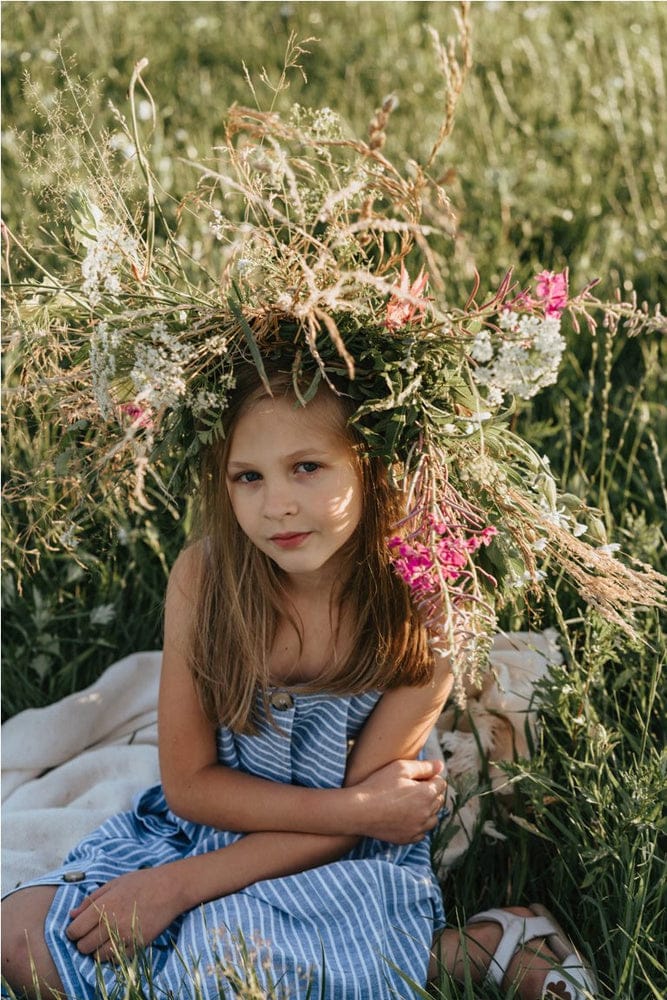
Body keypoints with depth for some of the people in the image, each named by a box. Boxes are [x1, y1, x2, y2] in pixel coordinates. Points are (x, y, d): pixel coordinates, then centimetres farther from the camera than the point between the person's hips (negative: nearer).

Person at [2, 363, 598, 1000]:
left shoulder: (417, 614, -20)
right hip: (203, 826, 4)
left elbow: (346, 830, -14)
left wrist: (177, 885, -21)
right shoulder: (205, 575, -16)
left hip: (350, 861, -3)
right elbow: (189, 782, -10)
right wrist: (360, 807, -19)